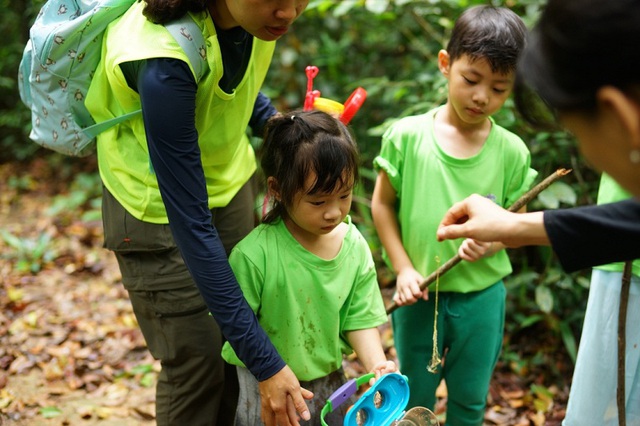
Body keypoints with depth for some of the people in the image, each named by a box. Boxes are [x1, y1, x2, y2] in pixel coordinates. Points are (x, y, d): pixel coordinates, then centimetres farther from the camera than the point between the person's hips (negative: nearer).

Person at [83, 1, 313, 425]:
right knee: (196, 361, 1)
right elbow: (191, 226, -36)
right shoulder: (164, 61, -39)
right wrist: (265, 364, -34)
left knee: (232, 346, 15)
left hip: (229, 179, 6)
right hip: (160, 207, -6)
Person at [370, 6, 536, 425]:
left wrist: (492, 242, -19)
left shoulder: (511, 151, -7)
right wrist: (404, 270, -8)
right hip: (419, 295, -1)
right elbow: (382, 204, -2)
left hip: (482, 296, 1)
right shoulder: (407, 135, -10)